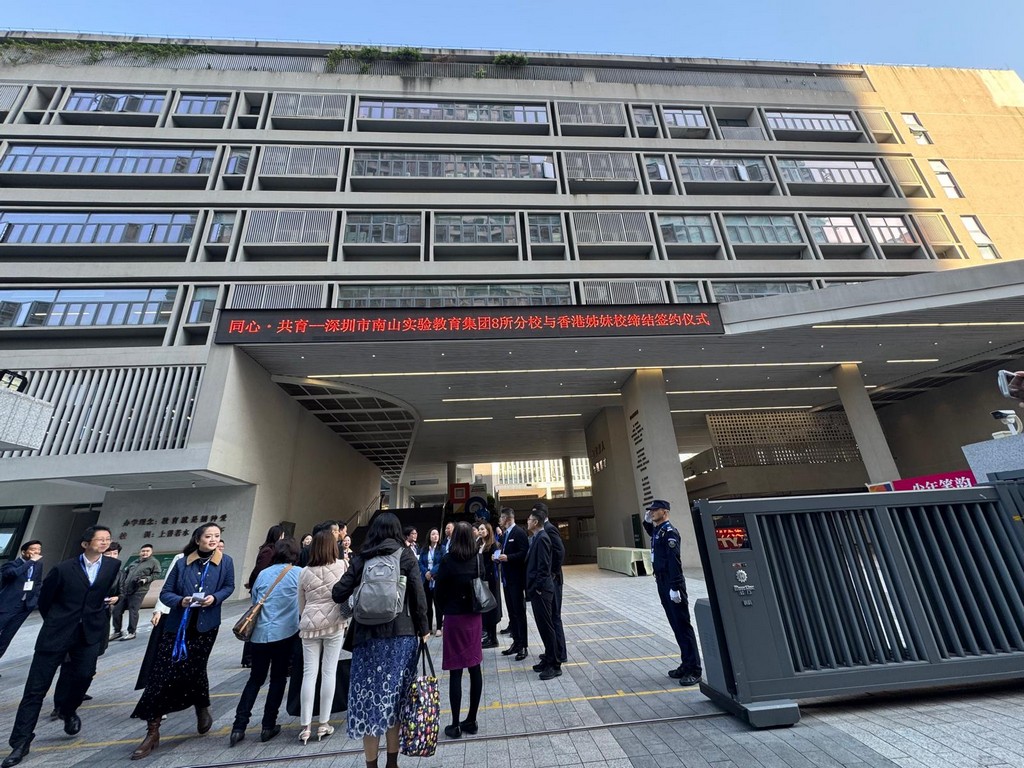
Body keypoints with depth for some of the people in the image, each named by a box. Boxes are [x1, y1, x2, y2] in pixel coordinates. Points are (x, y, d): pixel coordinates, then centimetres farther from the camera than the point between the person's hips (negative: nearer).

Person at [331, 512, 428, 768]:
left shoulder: (361, 558, 2)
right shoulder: (405, 555, -2)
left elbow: (338, 594, -1)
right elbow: (418, 595, -7)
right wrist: (423, 630, 3)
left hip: (367, 636, 1)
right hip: (400, 634, 0)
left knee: (370, 697, 11)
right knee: (395, 698, 13)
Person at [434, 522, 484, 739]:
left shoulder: (447, 560, -14)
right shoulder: (478, 559, -3)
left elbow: (440, 590, -7)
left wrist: (444, 610, 8)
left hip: (454, 617, -3)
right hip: (474, 615, 4)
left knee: (455, 671, 6)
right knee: (475, 667, 13)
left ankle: (455, 725, 15)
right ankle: (471, 720, 24)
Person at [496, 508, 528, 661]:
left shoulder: (519, 532, -14)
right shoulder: (506, 534, 13)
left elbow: (524, 553, -21)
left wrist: (508, 557, -25)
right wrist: (500, 556, 3)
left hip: (516, 579, -9)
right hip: (507, 579, 9)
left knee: (519, 612, 0)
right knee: (512, 613, 15)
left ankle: (524, 646, 10)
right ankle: (516, 643, 26)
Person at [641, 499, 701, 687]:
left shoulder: (669, 532, -17)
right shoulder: (657, 531, 9)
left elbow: (675, 561, -23)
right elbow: (651, 533, 35)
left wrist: (675, 588, -25)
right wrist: (647, 521, 16)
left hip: (672, 584, -9)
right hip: (662, 583, 9)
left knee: (683, 625, -1)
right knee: (675, 625, 16)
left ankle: (694, 670, 8)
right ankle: (686, 663, 27)